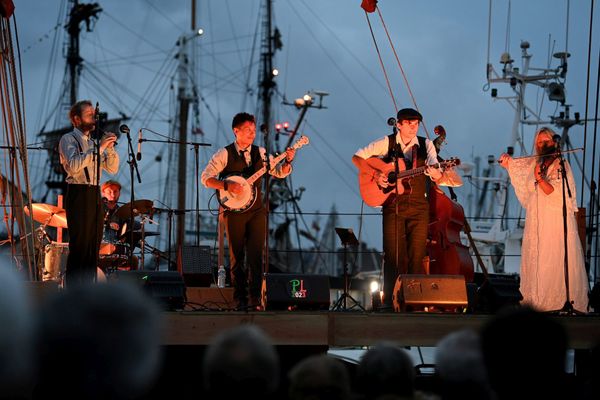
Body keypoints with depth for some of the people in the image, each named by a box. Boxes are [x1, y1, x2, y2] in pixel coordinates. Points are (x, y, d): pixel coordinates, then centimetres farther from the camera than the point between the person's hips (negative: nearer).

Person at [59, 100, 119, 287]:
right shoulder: (68, 139, -3)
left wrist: (110, 148, 0)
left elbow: (112, 168, 17)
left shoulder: (93, 142, 20)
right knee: (79, 247, -10)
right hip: (79, 195, -8)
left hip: (95, 196, 8)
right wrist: (99, 148, -21)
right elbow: (74, 165, -21)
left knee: (93, 247, 7)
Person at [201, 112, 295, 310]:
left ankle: (255, 299, 0)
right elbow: (206, 178, -7)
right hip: (234, 211, -3)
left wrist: (287, 161, -9)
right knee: (237, 257, 1)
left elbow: (279, 173, 10)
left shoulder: (260, 153, 9)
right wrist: (227, 185, -20)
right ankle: (240, 300, 6)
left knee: (256, 256, -2)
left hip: (257, 211, 3)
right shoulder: (224, 154, -3)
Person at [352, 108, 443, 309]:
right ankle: (390, 300, 3)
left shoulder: (426, 145, 4)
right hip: (393, 207, -1)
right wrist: (375, 174, -12)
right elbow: (357, 157, 2)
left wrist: (435, 173, -32)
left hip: (419, 207, 1)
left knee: (417, 256, 0)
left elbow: (437, 175, -8)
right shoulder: (387, 142, 1)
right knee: (393, 256, -2)